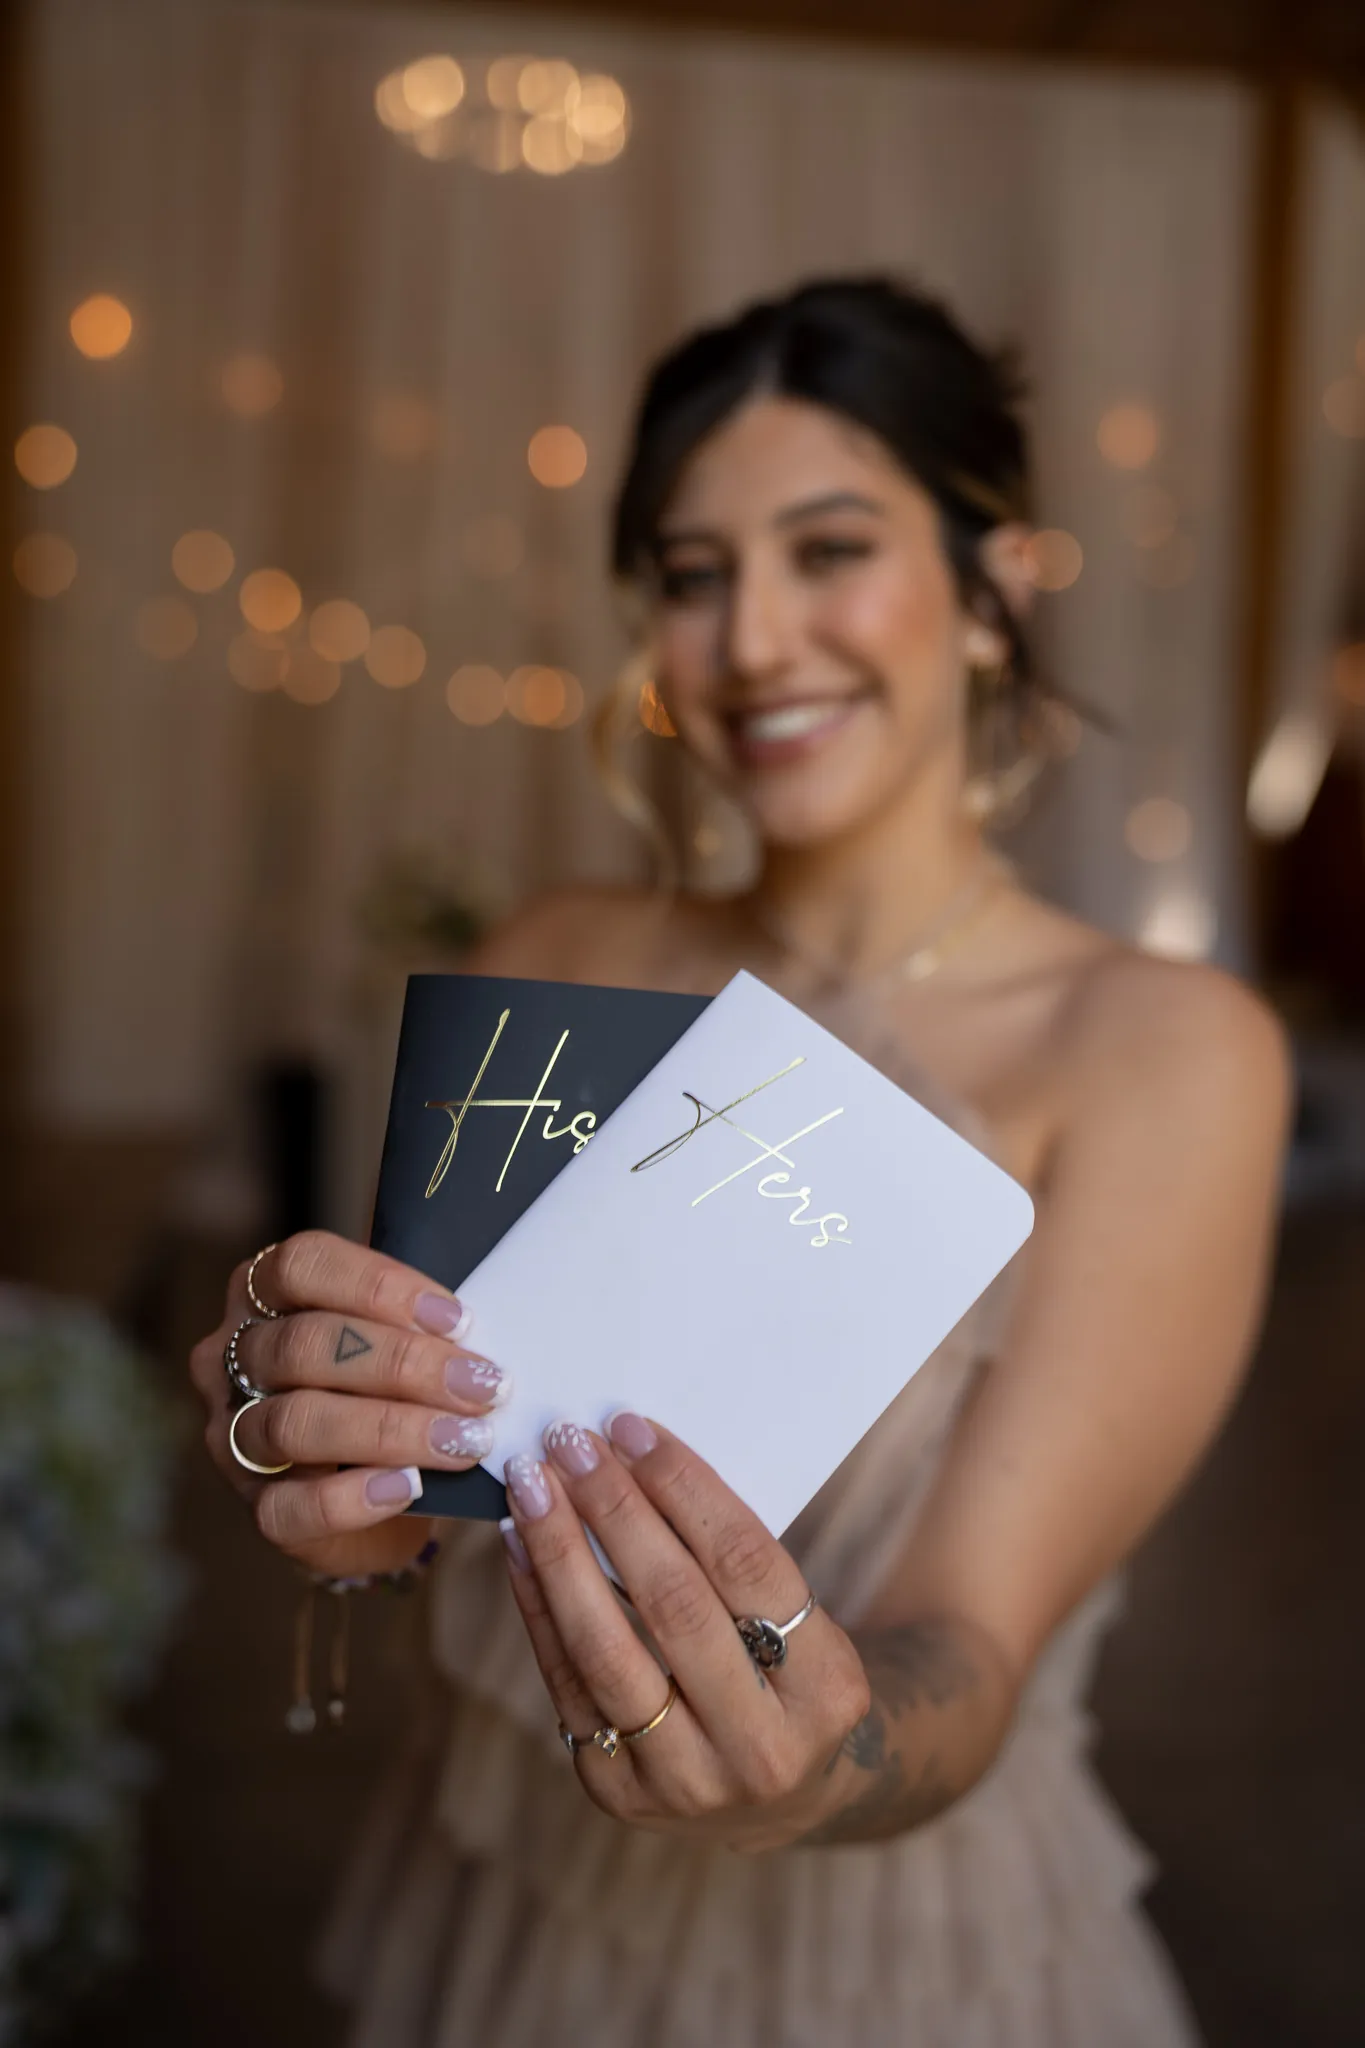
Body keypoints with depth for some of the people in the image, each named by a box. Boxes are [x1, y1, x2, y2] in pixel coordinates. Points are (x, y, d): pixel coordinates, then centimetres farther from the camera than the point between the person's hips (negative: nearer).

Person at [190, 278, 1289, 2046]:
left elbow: (969, 1659, -21)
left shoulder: (1163, 1051, -18)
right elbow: (405, 1446, -10)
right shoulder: (554, 966, -6)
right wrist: (333, 1468, -32)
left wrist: (831, 1761, -42)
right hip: (503, 1898, 4)